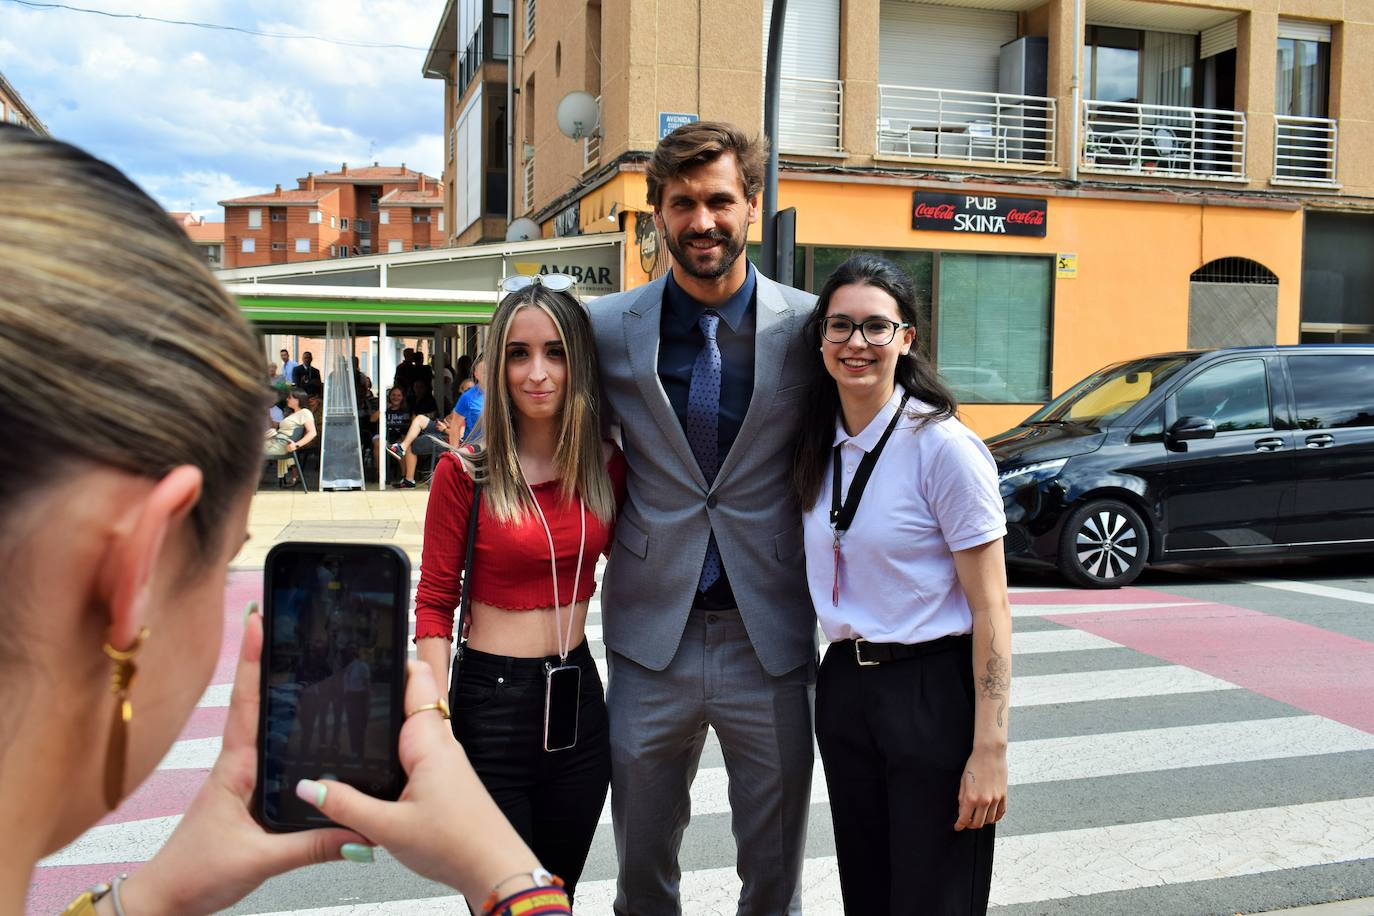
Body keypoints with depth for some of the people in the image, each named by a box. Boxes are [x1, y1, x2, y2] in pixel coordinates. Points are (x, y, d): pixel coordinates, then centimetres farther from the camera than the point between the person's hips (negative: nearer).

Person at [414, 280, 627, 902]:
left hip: (580, 697, 4)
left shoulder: (606, 466, 0)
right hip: (492, 703, -4)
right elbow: (435, 604, -9)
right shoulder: (464, 472, -12)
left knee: (560, 893, 20)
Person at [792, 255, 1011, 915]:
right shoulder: (818, 447, 5)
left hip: (932, 693, -6)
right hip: (844, 688, 6)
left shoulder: (944, 446, -14)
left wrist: (990, 751, -16)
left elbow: (990, 608, -14)